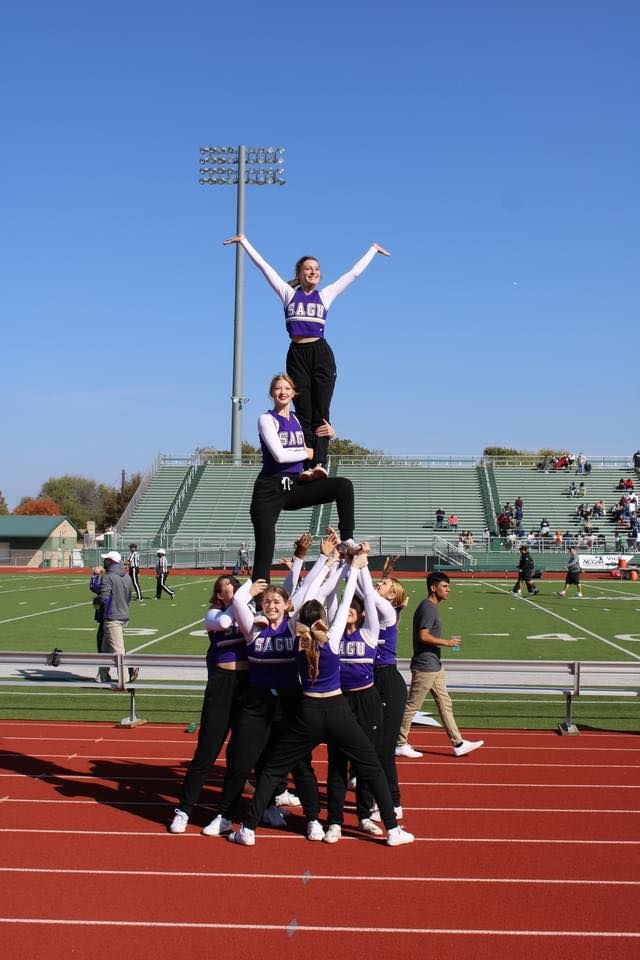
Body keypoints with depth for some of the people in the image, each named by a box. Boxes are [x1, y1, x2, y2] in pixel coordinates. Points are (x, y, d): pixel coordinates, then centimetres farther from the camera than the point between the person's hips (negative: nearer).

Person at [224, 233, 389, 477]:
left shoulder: (326, 295, 15)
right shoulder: (288, 293, 13)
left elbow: (354, 272, 22)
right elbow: (263, 266, 14)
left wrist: (372, 250, 29)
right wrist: (244, 241, 14)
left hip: (321, 354, 0)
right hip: (297, 356, 0)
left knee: (321, 413, -8)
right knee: (304, 415, -4)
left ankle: (319, 462, -18)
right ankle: (307, 466, -9)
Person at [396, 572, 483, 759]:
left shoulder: (432, 607, 14)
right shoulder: (428, 608, -17)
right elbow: (423, 636, -25)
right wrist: (447, 642, -18)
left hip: (435, 666, 11)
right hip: (425, 666, -11)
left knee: (445, 704, 11)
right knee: (412, 706, 0)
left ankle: (458, 744, 15)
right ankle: (400, 744, 9)